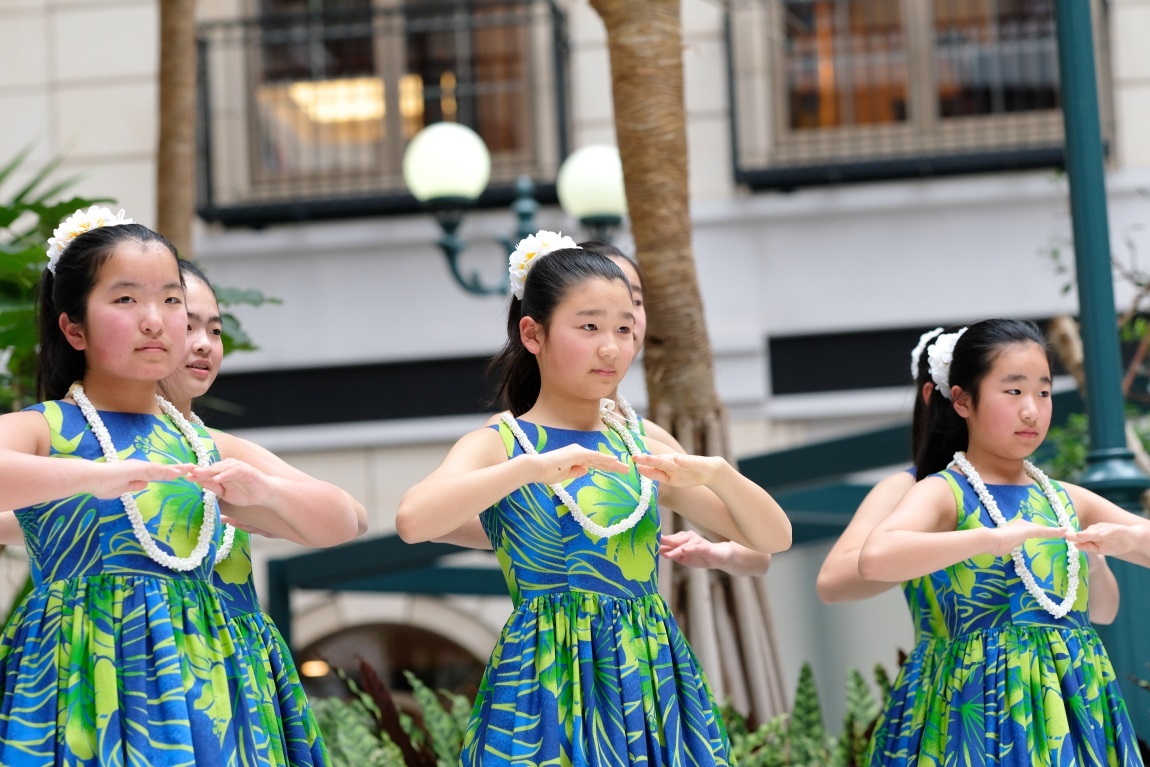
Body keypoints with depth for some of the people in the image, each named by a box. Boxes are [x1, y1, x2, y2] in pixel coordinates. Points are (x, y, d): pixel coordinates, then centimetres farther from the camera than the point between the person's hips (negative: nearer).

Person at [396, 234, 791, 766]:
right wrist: (534, 467, -29)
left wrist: (717, 472, -11)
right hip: (549, 686, -4)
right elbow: (413, 520, -24)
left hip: (652, 682, 4)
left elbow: (774, 537, 7)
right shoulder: (498, 444, -3)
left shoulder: (644, 444, 10)